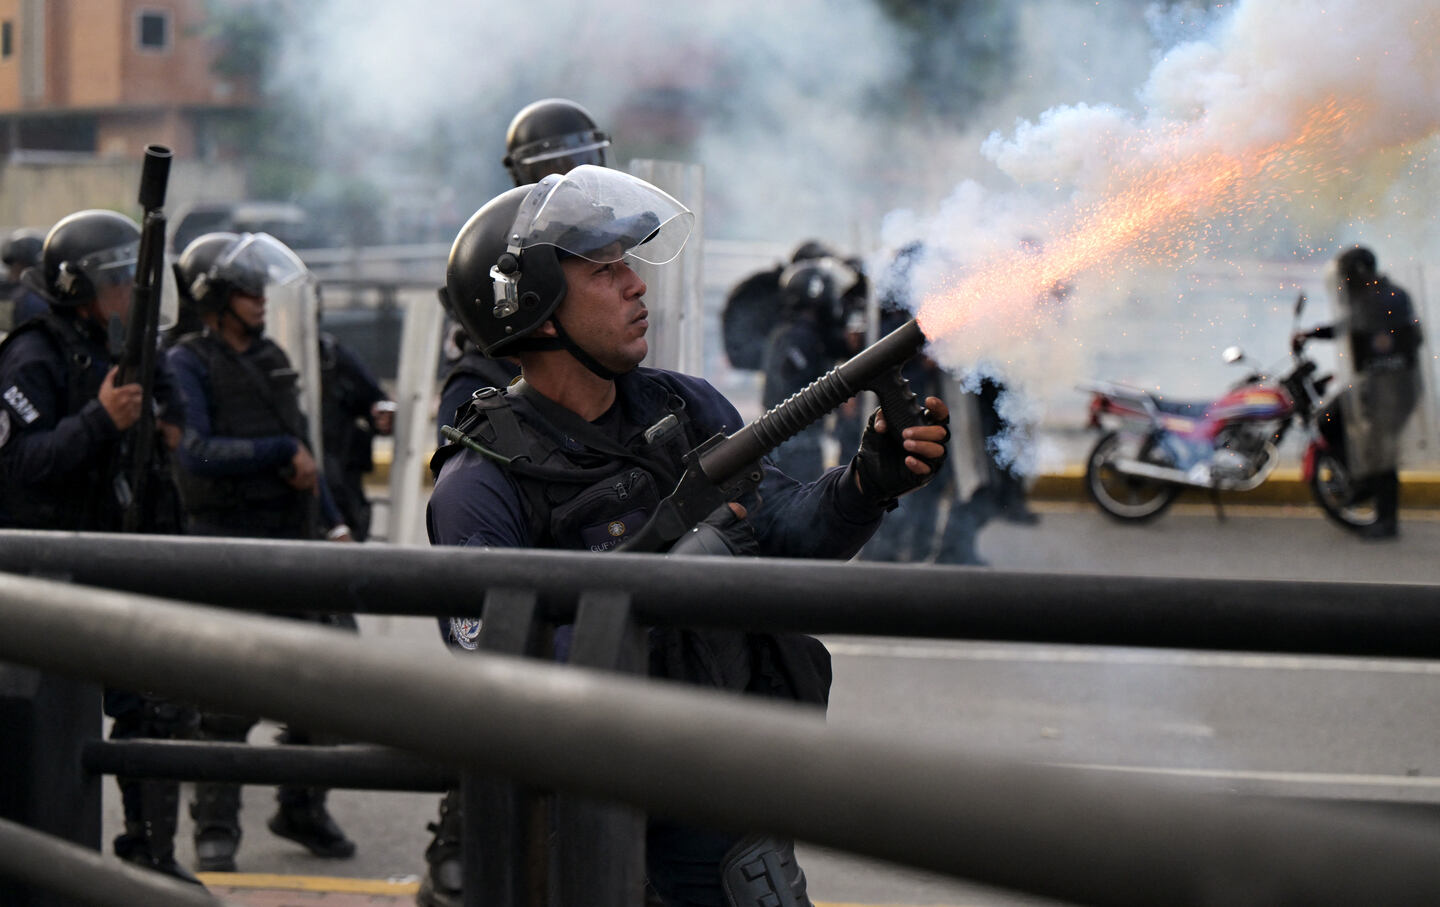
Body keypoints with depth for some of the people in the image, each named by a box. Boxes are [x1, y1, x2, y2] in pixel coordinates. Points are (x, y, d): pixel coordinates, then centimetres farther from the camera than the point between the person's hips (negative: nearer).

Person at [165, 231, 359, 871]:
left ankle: (302, 810, 20)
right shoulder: (187, 366, -5)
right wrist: (283, 452, -17)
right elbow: (197, 452, -20)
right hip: (229, 544, -7)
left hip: (295, 541, 7)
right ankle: (215, 831, 5)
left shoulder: (272, 358, 17)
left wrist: (333, 521, 20)